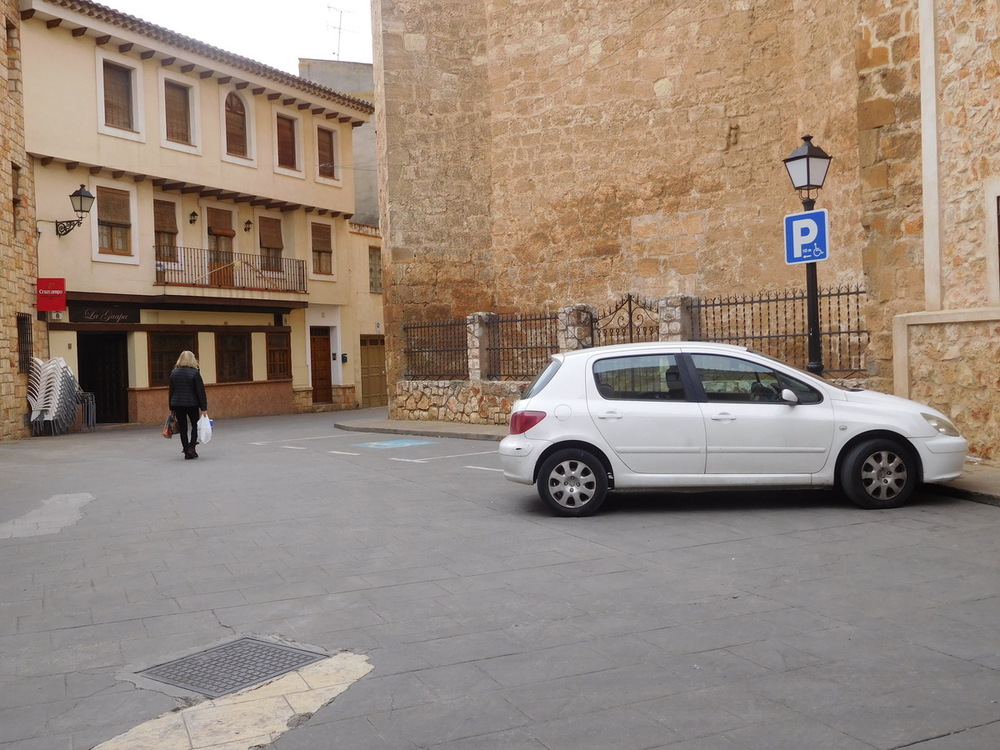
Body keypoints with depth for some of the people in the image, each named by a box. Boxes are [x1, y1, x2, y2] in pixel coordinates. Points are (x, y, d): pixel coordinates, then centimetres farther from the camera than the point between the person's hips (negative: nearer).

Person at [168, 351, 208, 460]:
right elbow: (200, 391, -10)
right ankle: (191, 446, -5)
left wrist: (172, 407, 15)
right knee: (195, 424, 12)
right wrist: (203, 407, -8)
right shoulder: (195, 373, -8)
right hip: (192, 403, -3)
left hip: (177, 404, 3)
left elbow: (171, 391, 9)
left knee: (182, 428, 7)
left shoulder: (174, 372, 5)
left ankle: (186, 452, 8)